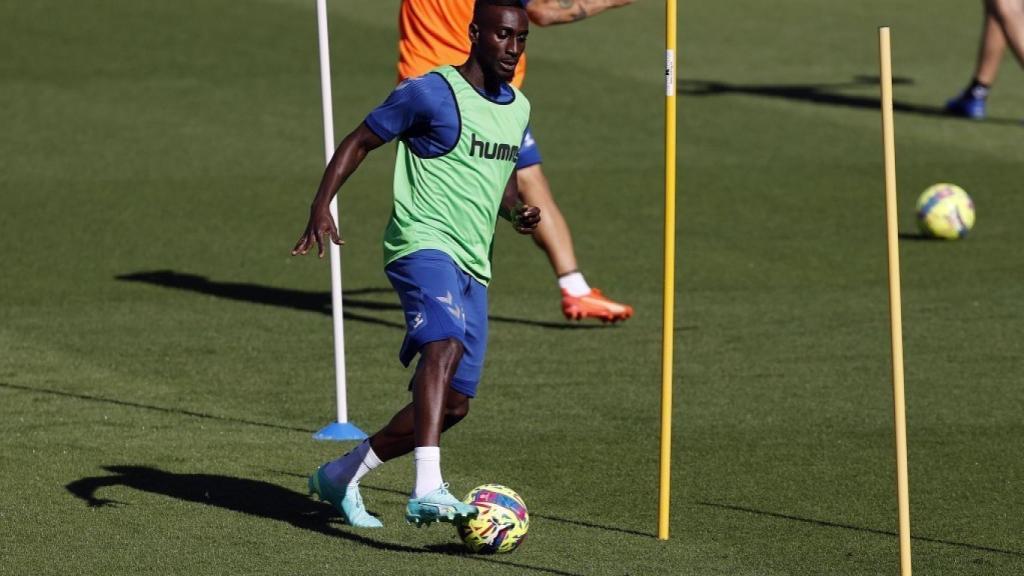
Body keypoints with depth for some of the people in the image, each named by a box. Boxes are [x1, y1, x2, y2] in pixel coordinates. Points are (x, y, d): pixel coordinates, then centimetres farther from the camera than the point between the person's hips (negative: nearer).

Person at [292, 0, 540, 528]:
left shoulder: (517, 109, 15)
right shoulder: (430, 93, -7)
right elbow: (360, 141, 0)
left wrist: (516, 210, 8)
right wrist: (321, 207, -12)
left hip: (473, 265, 8)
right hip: (424, 243, -8)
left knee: (453, 403, 7)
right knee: (445, 344, -34)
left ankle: (340, 476, 26)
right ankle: (427, 490, -47)